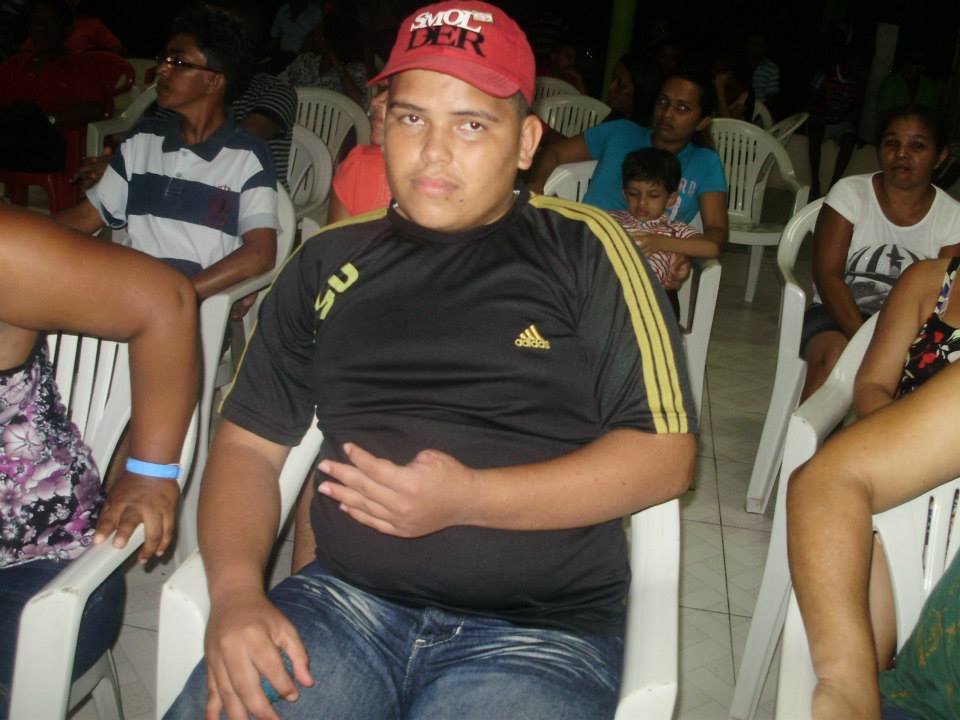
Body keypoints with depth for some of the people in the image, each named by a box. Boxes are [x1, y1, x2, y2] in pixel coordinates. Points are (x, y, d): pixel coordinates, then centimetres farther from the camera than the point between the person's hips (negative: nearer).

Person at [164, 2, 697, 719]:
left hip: (540, 631, -2)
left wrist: (469, 499, -15)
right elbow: (249, 442, 12)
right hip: (346, 598, 3)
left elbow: (666, 452, -4)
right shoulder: (329, 262, 10)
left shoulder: (583, 250, 1)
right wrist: (236, 592, -7)